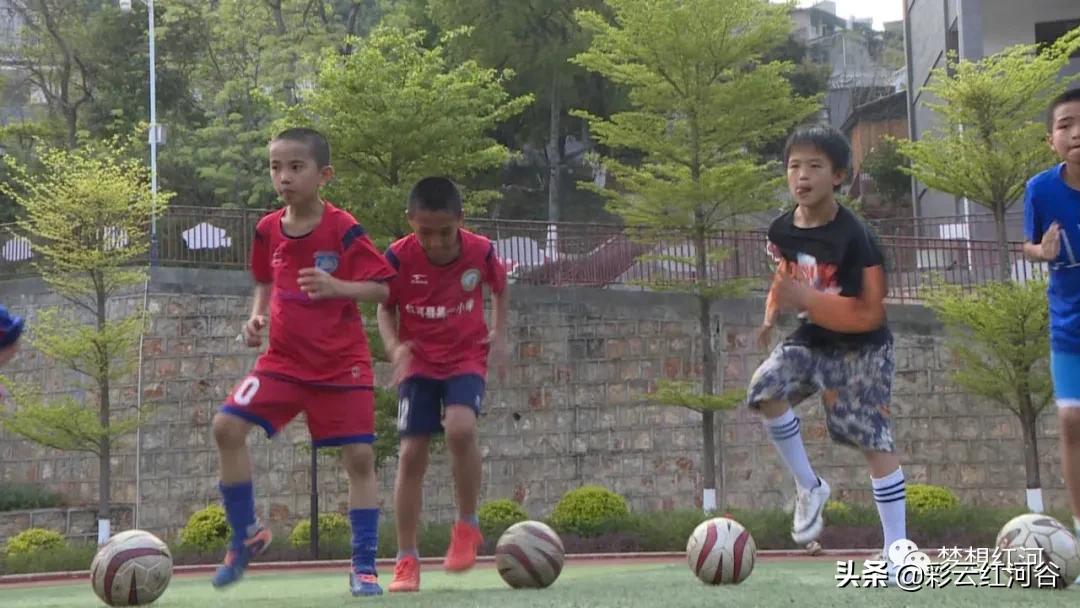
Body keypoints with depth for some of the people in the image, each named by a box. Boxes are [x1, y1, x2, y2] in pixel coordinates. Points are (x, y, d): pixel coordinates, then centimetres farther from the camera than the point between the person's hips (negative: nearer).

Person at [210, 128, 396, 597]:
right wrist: (257, 316, 0)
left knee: (359, 456, -5)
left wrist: (336, 286, -29)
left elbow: (382, 288, -12)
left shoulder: (343, 230, -13)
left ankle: (363, 566, 7)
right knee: (227, 425, -13)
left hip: (342, 363, -4)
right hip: (284, 359, 4)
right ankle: (245, 535, 3)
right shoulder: (267, 230, 1)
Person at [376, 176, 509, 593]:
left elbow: (499, 290, 10)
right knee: (411, 454, -6)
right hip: (418, 363, 1)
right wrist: (394, 347, -16)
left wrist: (499, 333, -3)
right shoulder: (398, 258, -14)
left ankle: (467, 526, -7)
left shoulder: (481, 252, -12)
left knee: (460, 429, -28)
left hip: (466, 359, -1)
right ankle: (406, 560, 3)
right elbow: (385, 308, 1)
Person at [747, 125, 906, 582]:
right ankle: (808, 488, -2)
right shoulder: (782, 230, -5)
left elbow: (870, 314, -23)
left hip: (861, 347, -5)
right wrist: (772, 314, -4)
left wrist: (807, 299, -32)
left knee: (873, 442, -6)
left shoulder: (854, 237, -24)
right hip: (812, 338, 5)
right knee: (766, 390, -21)